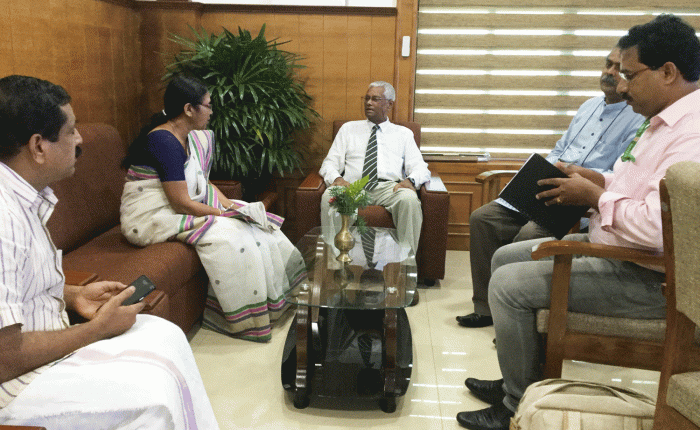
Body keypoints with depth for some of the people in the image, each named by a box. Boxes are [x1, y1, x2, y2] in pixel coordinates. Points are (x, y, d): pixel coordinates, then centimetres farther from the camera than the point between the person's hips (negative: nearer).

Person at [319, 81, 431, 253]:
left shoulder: (404, 134, 22)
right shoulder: (348, 129, 24)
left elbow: (420, 167, 11)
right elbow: (330, 163, 15)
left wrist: (411, 180, -14)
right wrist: (336, 178, -10)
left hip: (389, 187, 0)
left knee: (409, 199, -36)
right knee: (329, 197, -33)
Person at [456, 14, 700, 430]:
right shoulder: (666, 121, 10)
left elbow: (659, 227, -34)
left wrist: (594, 196, -18)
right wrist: (600, 180, 4)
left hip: (647, 276, -11)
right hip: (609, 247, 11)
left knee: (509, 284, -16)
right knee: (506, 257, 14)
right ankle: (517, 381, 24)